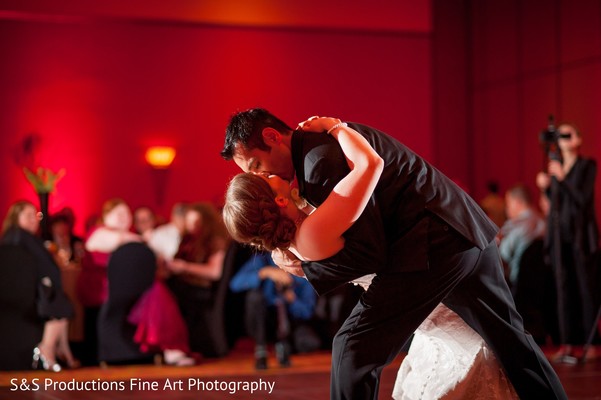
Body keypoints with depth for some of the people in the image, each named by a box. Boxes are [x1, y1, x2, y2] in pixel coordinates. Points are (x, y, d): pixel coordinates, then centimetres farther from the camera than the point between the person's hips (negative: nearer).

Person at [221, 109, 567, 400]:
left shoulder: (321, 159, -17)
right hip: (468, 233, 11)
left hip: (432, 248, -11)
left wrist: (306, 268, -8)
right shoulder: (327, 138, 15)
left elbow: (370, 252, -17)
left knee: (355, 349, -7)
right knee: (509, 337, 22)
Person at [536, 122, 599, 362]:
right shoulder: (555, 166, 14)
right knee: (564, 288, 2)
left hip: (580, 234, -5)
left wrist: (562, 178, -17)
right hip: (559, 234, 5)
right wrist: (545, 187, 1)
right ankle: (567, 344, 2)